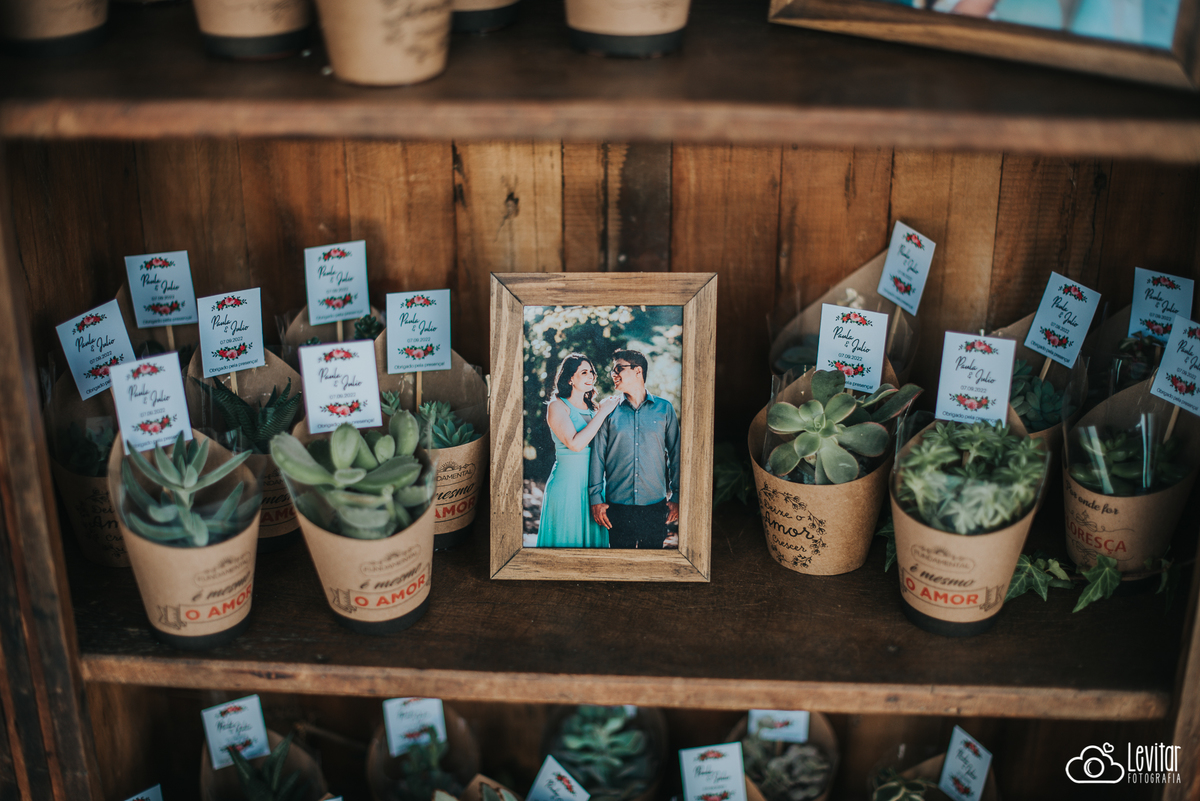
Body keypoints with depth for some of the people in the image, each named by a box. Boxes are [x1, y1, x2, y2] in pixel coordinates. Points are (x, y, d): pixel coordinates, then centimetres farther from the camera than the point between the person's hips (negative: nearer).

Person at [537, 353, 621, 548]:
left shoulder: (593, 407, 12)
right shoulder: (557, 406, -7)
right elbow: (575, 444, -19)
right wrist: (602, 413, -16)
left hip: (594, 485, 6)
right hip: (567, 485, -6)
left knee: (593, 540, 10)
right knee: (567, 540, 0)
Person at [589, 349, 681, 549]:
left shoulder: (664, 408, 6)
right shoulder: (610, 411, 5)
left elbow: (676, 453, 8)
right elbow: (597, 456, 5)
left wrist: (676, 497, 3)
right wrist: (596, 498, -1)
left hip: (655, 506, 0)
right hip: (618, 507, 0)